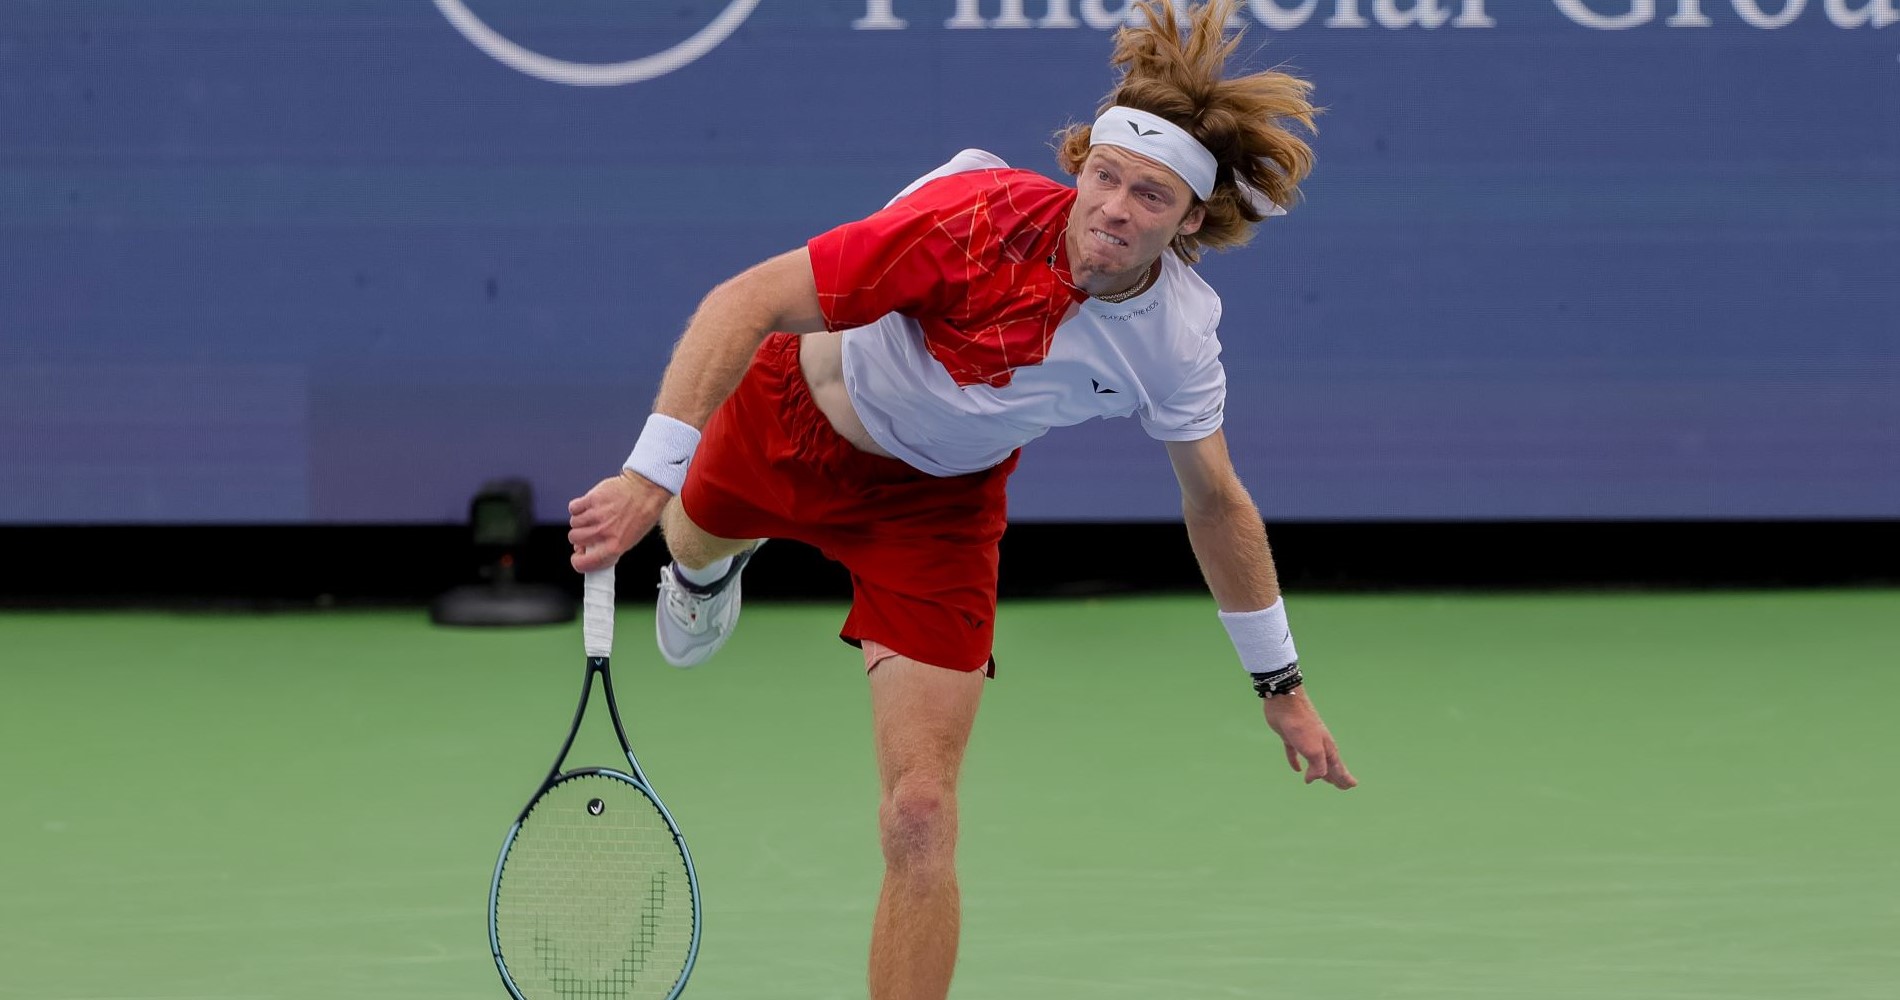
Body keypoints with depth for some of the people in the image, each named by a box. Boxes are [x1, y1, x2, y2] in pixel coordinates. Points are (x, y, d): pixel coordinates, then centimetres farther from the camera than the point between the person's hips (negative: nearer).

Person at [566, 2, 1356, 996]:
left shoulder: (1177, 340, -24)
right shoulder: (982, 220, -37)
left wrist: (1280, 685, 4)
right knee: (693, 542, 34)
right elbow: (747, 301, -37)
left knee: (920, 816, -12)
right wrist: (650, 474, -46)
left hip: (936, 506, 1)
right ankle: (707, 563, 74)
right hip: (792, 418, -1)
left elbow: (1216, 504, -4)